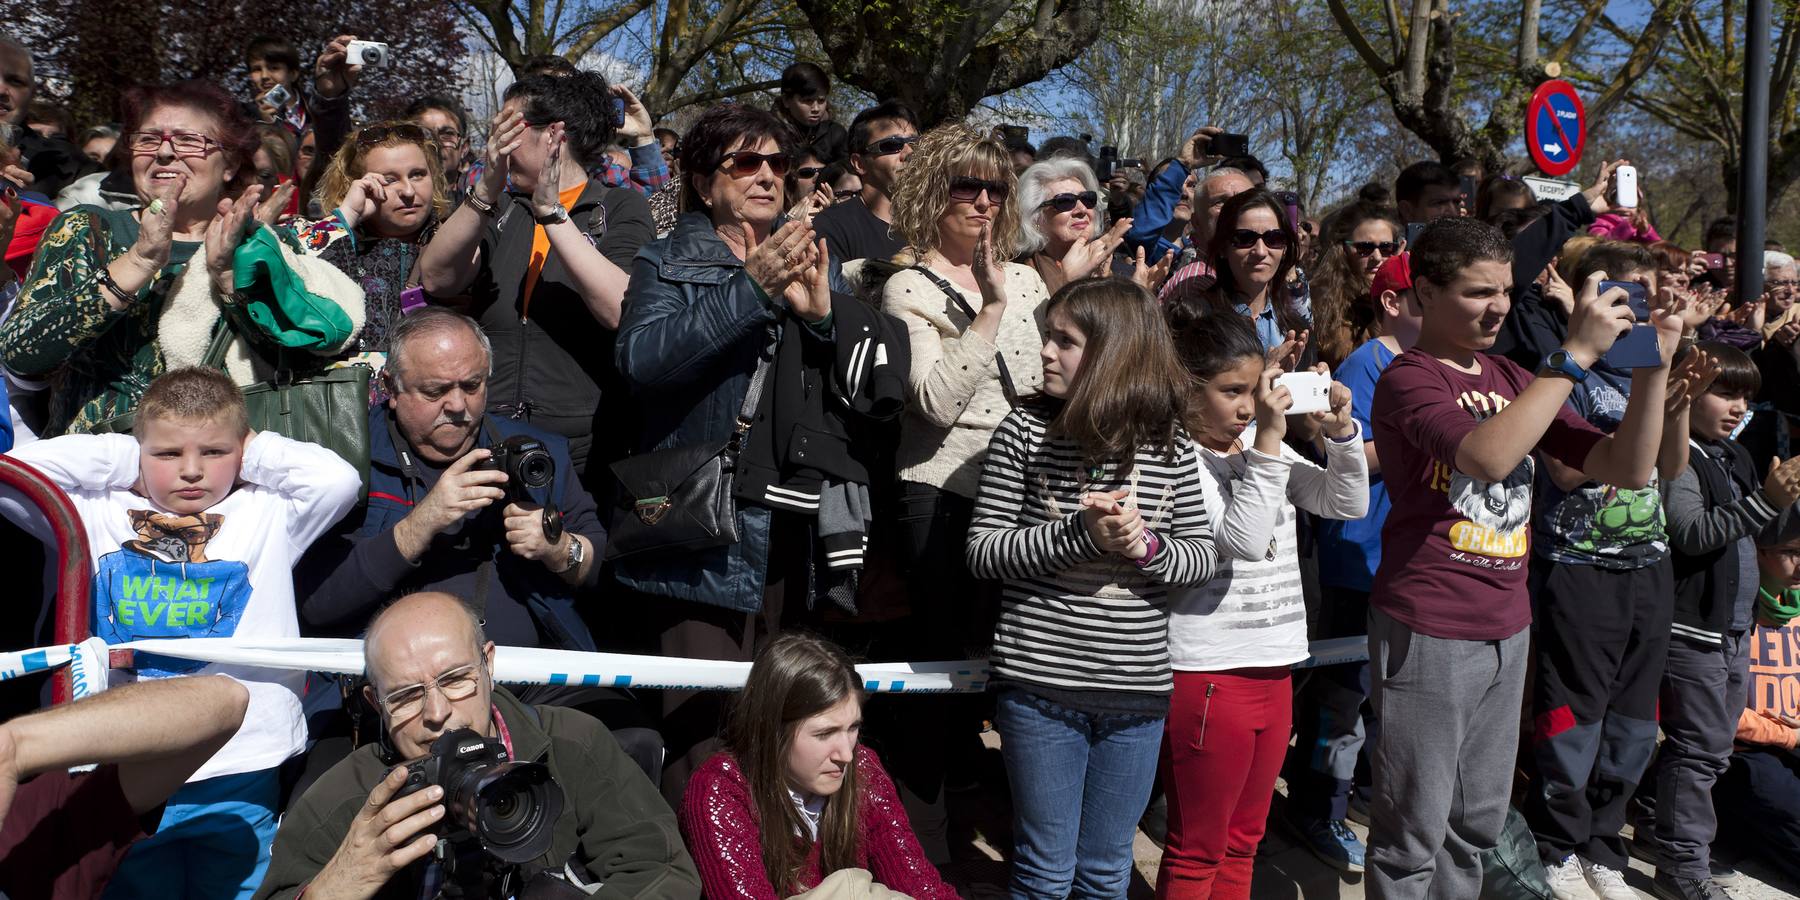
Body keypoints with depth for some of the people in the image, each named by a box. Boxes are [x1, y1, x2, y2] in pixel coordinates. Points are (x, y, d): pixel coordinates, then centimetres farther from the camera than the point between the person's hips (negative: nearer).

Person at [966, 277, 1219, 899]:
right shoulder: (1025, 431, -5)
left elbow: (1205, 554, 4)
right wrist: (1080, 534, -19)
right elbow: (981, 551, -7)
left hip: (1138, 688, 2)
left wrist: (1146, 546, -16)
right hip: (1041, 684, -2)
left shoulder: (1171, 444, 1)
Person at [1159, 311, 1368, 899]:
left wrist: (1341, 430, -5)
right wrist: (1268, 439, -22)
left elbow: (1349, 503, 10)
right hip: (1207, 674, -7)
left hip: (1274, 668, 7)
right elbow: (1244, 539, -23)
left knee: (1243, 841, 19)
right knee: (1198, 850, 6)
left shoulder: (1263, 444, 8)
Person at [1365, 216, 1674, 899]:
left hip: (1506, 627, 7)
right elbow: (1489, 457, -29)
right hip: (1428, 630, -7)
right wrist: (1576, 353, -24)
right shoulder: (1409, 379, -10)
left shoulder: (1514, 380, 12)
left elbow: (1628, 470, 8)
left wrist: (1653, 368, -5)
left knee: (1479, 821, 17)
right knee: (1415, 830, 2)